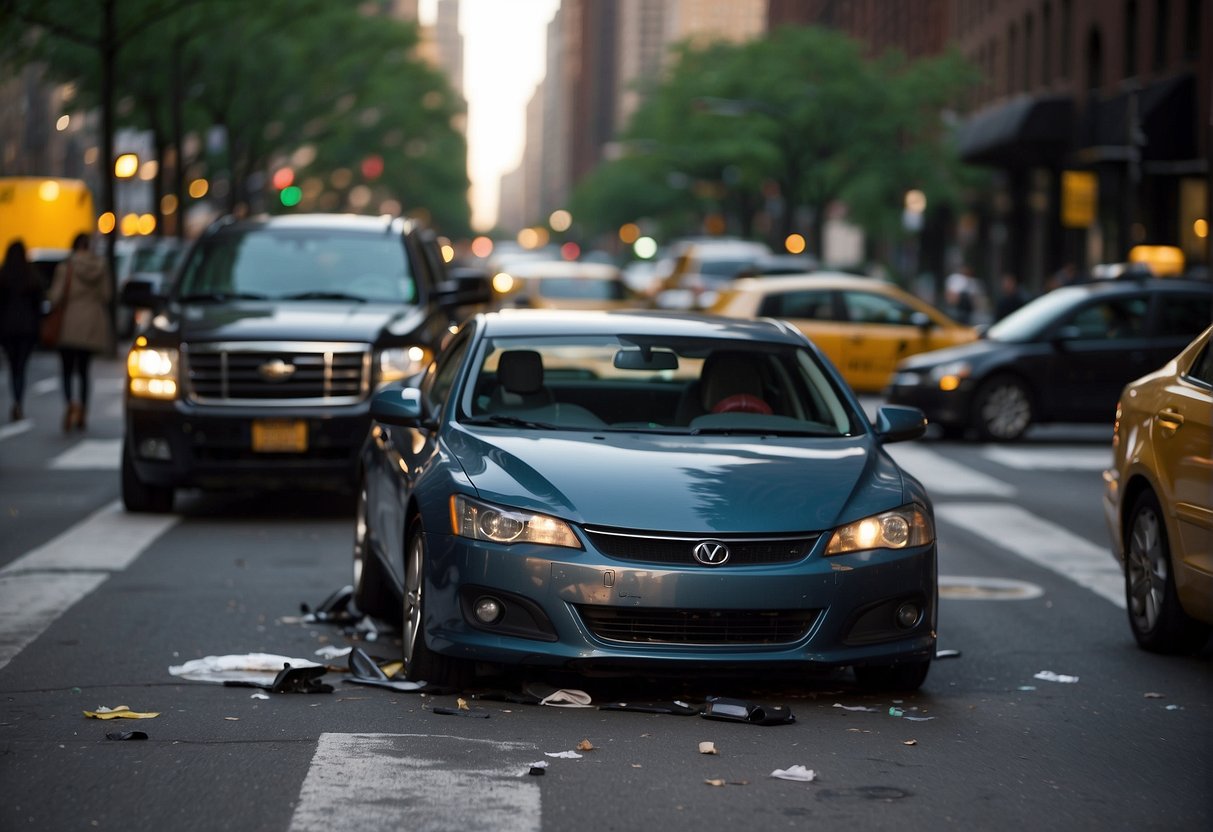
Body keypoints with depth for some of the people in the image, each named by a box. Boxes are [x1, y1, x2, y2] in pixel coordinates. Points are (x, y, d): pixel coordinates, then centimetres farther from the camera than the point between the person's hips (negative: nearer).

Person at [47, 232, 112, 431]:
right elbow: (107, 294, 3)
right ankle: (82, 414, 13)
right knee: (83, 369, 14)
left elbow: (55, 296, -10)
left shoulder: (65, 267, -8)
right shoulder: (101, 267, 1)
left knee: (68, 369, 0)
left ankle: (71, 404, -27)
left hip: (71, 324, -4)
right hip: (93, 323, 4)